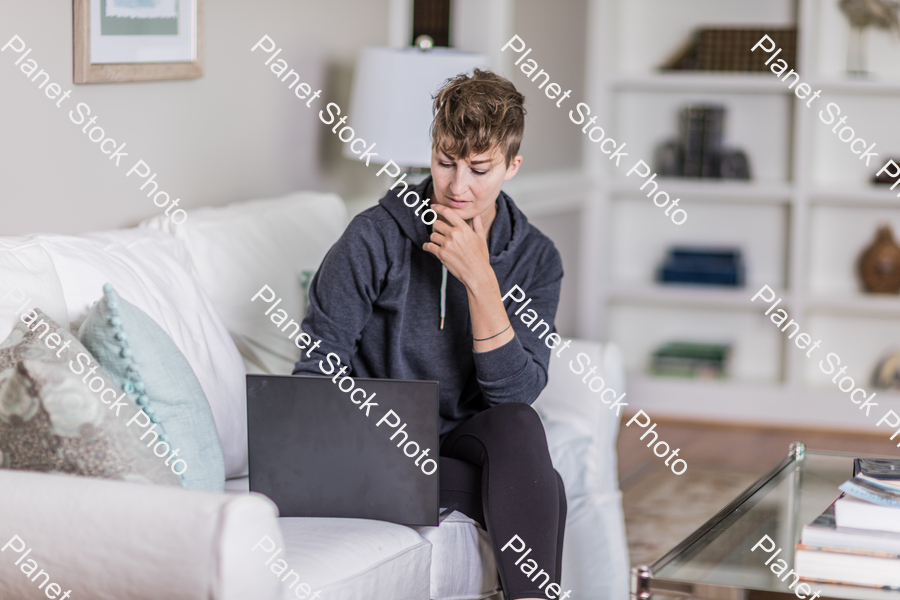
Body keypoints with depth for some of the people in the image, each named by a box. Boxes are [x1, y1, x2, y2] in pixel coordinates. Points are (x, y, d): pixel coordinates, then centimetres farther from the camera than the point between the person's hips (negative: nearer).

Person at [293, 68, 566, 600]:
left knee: (516, 424, -33)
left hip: (468, 442, 3)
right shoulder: (376, 238, -9)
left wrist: (479, 282, -23)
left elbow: (516, 392, -12)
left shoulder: (536, 259, -1)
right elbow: (315, 369, -9)